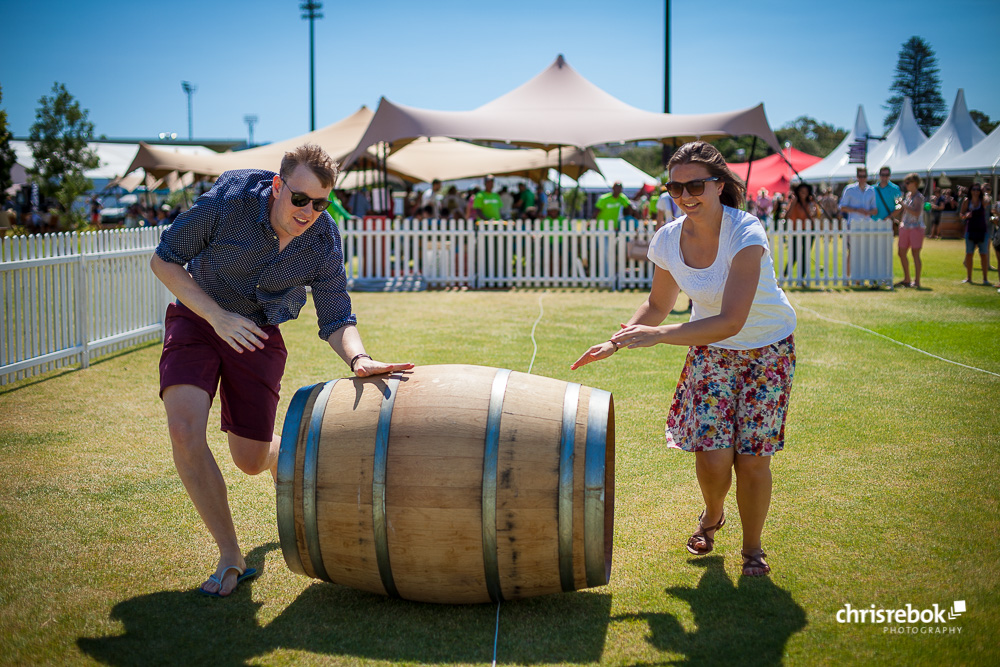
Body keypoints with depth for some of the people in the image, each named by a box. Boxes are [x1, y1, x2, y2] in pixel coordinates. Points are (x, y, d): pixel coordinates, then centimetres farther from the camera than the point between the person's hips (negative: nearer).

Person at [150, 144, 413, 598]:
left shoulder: (324, 241, -18)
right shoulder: (228, 201, -26)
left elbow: (336, 320, -10)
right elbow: (163, 259, -15)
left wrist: (359, 359, -33)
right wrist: (217, 316, -26)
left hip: (258, 333, 2)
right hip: (196, 317, -1)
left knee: (249, 460, 4)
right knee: (185, 433, -23)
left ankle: (284, 454, 46)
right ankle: (231, 557, -8)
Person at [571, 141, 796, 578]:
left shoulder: (745, 234, -29)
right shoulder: (669, 239, -13)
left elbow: (731, 321, -35)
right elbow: (658, 305, 6)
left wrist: (658, 336, -39)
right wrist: (616, 341, -9)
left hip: (767, 350, -3)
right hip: (710, 350, 3)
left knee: (752, 458, -4)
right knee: (712, 455, -8)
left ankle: (752, 548, 21)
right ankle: (711, 517, 27)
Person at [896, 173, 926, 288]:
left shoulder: (918, 197, -11)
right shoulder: (908, 195, 14)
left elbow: (917, 213, -23)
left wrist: (904, 205, -25)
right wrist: (902, 222, 17)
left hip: (916, 228, -9)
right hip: (905, 227, 9)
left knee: (915, 254, -5)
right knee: (902, 253, 9)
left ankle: (917, 281, -1)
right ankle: (906, 279, 18)